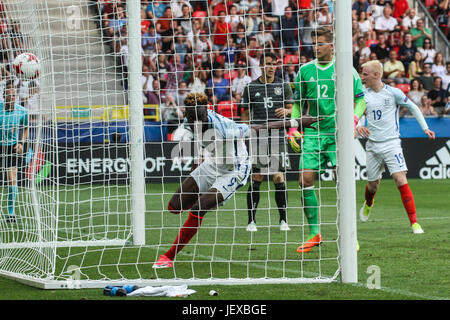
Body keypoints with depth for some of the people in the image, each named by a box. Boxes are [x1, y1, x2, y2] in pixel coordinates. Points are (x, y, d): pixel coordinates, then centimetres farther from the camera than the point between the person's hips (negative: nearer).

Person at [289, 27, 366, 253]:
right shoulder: (305, 71, 10)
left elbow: (360, 100, 7)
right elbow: (297, 104, 17)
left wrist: (353, 121, -11)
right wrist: (293, 130, 5)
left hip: (338, 133, -3)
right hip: (313, 133, 3)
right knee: (305, 179, -8)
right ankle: (314, 233, 2)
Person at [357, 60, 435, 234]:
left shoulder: (393, 92, -6)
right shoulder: (364, 94, 3)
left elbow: (413, 107, 7)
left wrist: (425, 128, 4)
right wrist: (358, 126, -16)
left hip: (391, 143, -3)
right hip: (372, 145, 3)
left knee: (401, 181, -16)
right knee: (373, 183, 12)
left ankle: (414, 223, -15)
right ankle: (368, 204, 48)